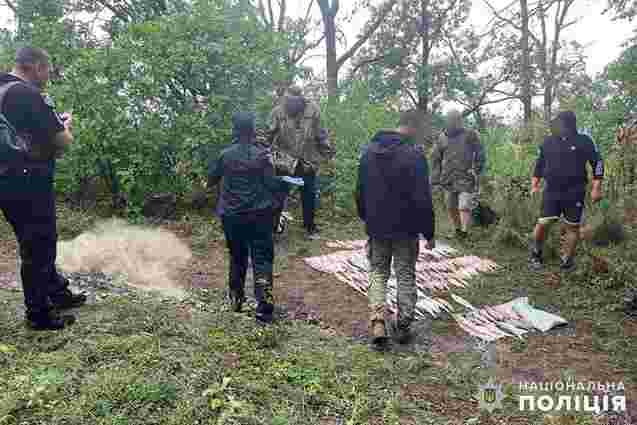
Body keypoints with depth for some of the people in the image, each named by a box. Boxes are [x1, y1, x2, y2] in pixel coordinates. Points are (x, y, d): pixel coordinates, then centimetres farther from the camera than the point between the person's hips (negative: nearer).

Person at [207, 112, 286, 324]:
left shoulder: (224, 155, -2)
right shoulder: (262, 155, -9)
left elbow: (210, 180, 10)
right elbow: (273, 185, -11)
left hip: (231, 216, 3)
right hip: (259, 215, -3)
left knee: (237, 257, 18)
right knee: (262, 259, 1)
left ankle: (236, 299, 30)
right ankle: (263, 304, -8)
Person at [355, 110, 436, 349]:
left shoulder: (370, 150, 2)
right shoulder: (413, 156, -17)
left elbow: (360, 190, 10)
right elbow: (423, 199, -17)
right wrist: (429, 233, -7)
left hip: (377, 227, 4)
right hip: (405, 228, -4)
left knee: (378, 273, 14)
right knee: (406, 276, 11)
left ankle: (377, 323, 1)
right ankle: (403, 327, 20)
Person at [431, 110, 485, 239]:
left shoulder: (470, 135, 0)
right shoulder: (442, 138, 8)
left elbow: (480, 155, 2)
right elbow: (435, 158, 13)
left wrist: (476, 172, -4)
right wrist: (436, 177, 7)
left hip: (466, 179, -4)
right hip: (449, 180, 4)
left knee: (464, 208, -11)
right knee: (451, 207, 12)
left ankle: (464, 233, -9)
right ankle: (457, 229, 28)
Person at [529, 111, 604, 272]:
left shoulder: (583, 141, -3)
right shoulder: (548, 142, 5)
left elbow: (597, 162, 3)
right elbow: (539, 164, 17)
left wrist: (596, 188, -2)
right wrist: (535, 184, 14)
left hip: (574, 193, -1)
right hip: (551, 192, 2)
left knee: (572, 227, 6)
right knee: (543, 223, -5)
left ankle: (568, 260, 20)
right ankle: (535, 255, 15)